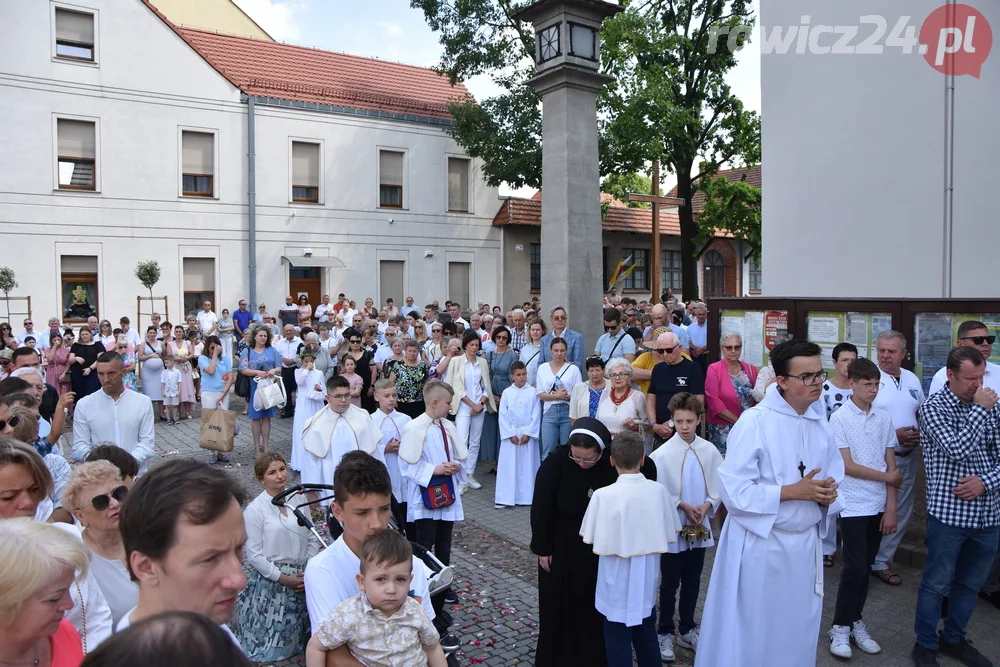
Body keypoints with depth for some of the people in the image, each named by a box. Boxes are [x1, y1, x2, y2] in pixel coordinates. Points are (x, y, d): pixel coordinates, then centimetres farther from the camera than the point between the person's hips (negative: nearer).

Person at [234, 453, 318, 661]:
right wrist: (283, 578, -13)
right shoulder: (254, 509, -12)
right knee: (273, 640, 8)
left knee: (299, 633, 16)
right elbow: (254, 554, -11)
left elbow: (312, 538, 5)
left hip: (303, 577, 4)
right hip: (271, 580, -4)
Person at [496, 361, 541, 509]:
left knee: (527, 465, 3)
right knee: (508, 465, 1)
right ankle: (505, 498, 3)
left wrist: (528, 433, -10)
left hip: (528, 433, 0)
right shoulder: (507, 392, 2)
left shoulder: (533, 392, 0)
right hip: (510, 433, 1)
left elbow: (536, 415, -3)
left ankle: (527, 496, 9)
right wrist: (510, 434, -8)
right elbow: (503, 416, -1)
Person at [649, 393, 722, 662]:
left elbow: (720, 485, 1)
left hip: (700, 528, 3)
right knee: (669, 584, 8)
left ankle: (687, 630, 34)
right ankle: (664, 633, 24)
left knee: (692, 583, 17)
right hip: (673, 528, -3)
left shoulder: (709, 451, -6)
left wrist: (707, 505, -13)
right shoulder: (662, 453, -14)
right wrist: (682, 506, -16)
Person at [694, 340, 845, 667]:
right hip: (760, 545, -6)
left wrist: (827, 494, -10)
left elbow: (834, 478, 13)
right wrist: (793, 492, -21)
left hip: (805, 544, 6)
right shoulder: (755, 422, -17)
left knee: (796, 634, 19)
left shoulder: (821, 423, 4)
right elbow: (734, 491, -21)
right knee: (749, 635, 8)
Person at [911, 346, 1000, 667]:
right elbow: (957, 450, -21)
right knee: (936, 584, 6)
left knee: (969, 584, 18)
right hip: (949, 512, -5)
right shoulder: (933, 408, -8)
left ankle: (953, 639, 35)